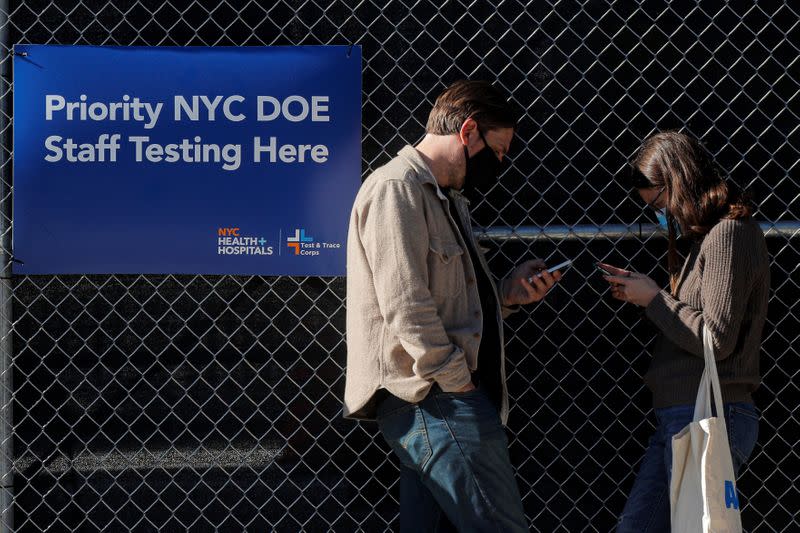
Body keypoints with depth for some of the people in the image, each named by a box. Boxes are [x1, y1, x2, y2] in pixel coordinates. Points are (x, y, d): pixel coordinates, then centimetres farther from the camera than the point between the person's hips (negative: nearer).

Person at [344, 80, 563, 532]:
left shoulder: (448, 199, 22)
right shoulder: (396, 189, -10)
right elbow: (407, 308, -18)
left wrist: (507, 294, 8)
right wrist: (458, 382, -16)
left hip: (432, 401, 10)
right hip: (437, 403, -10)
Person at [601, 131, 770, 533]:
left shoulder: (729, 233, -12)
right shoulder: (711, 236, 17)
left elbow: (716, 338, -19)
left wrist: (653, 299, -8)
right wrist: (644, 294, 8)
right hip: (678, 418, 10)